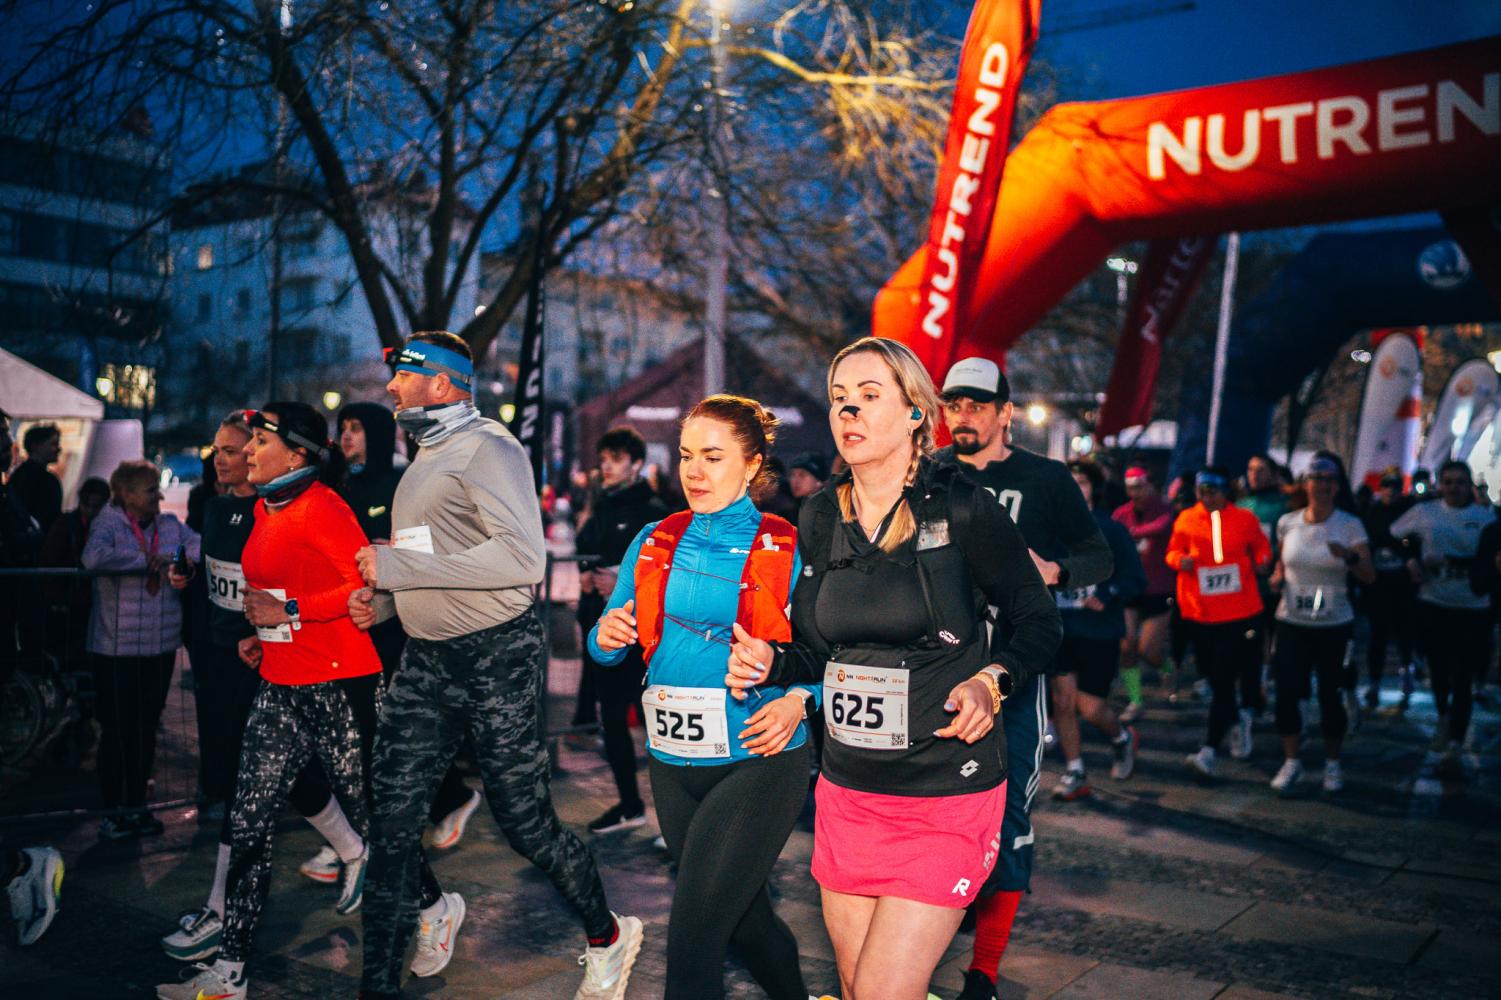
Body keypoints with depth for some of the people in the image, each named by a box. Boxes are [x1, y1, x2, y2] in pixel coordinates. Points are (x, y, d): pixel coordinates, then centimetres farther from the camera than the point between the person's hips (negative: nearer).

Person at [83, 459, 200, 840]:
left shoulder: (170, 524, 9)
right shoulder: (109, 522, -6)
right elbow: (93, 557, -25)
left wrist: (171, 558, -16)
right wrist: (145, 561, -17)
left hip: (161, 647, 5)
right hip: (116, 648, -5)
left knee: (147, 728, 12)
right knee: (117, 730, 2)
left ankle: (137, 805, 23)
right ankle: (114, 810, 14)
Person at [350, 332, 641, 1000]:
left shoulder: (486, 448, -12)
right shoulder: (427, 457, 18)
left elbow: (522, 557, -27)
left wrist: (398, 566, -23)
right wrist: (382, 600, 12)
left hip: (496, 658, -8)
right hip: (426, 660, 8)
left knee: (525, 821, 2)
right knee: (392, 819, 4)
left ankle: (607, 936, 27)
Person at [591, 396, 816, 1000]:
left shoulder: (787, 550, -7)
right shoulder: (654, 543, 6)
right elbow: (609, 651, 9)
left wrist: (799, 700, -25)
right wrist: (607, 637, -13)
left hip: (758, 760, -5)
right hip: (672, 763, 5)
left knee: (693, 934, -8)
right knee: (743, 917, 21)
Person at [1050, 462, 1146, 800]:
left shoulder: (1111, 530, -6)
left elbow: (1136, 579, -6)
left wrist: (1108, 597, -22)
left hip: (1100, 632, -3)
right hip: (1062, 629, 3)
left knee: (1091, 708, 0)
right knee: (1062, 701, -1)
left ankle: (1122, 738, 34)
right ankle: (1075, 773, 15)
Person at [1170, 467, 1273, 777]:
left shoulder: (1244, 519, 2)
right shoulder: (1186, 520, 4)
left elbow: (1261, 546, 15)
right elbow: (1173, 551, 14)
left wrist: (1262, 561, -6)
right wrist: (1180, 559, -8)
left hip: (1240, 614, -2)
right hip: (1199, 612, 3)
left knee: (1224, 681, -7)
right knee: (1214, 676, 13)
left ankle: (1209, 751, -3)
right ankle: (1242, 718, 42)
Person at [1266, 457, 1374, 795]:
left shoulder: (1350, 525, -5)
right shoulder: (1287, 523, 2)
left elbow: (1369, 576, -10)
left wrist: (1349, 556, -29)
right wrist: (1277, 576, -3)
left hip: (1334, 624, -1)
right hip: (1292, 621, 2)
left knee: (1331, 694, 6)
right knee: (1286, 691, -3)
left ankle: (1332, 763, 24)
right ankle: (1291, 762, 12)